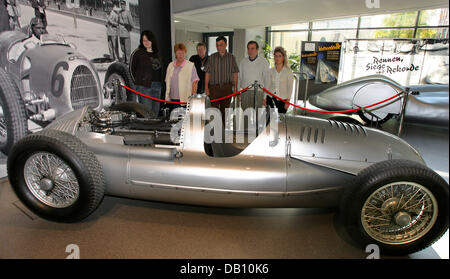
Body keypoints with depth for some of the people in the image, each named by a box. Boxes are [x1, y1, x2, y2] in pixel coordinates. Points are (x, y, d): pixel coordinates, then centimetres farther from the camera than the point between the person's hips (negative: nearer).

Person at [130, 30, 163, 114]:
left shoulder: (156, 53, 15)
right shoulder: (137, 52, -1)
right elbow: (131, 69, 4)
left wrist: (160, 82, 11)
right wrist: (138, 82, 3)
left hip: (157, 86, 6)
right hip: (144, 86, -5)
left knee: (155, 112, 10)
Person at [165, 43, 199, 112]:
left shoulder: (191, 65, 1)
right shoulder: (170, 65, 15)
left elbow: (194, 82, -3)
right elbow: (167, 82, 19)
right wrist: (167, 97, 13)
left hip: (185, 99, -4)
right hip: (172, 99, 4)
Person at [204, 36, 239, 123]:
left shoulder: (231, 57, 8)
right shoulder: (212, 57, 7)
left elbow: (235, 73, 8)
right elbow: (207, 73, 5)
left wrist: (235, 87, 2)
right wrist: (206, 87, -3)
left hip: (227, 87, 1)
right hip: (214, 87, 0)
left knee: (225, 109, 4)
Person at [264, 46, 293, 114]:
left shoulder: (288, 71, -2)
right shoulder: (271, 71, 7)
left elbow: (290, 88, -2)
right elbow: (268, 85, 11)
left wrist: (288, 101, -8)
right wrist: (265, 98, 5)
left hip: (282, 100, -3)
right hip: (271, 98, 3)